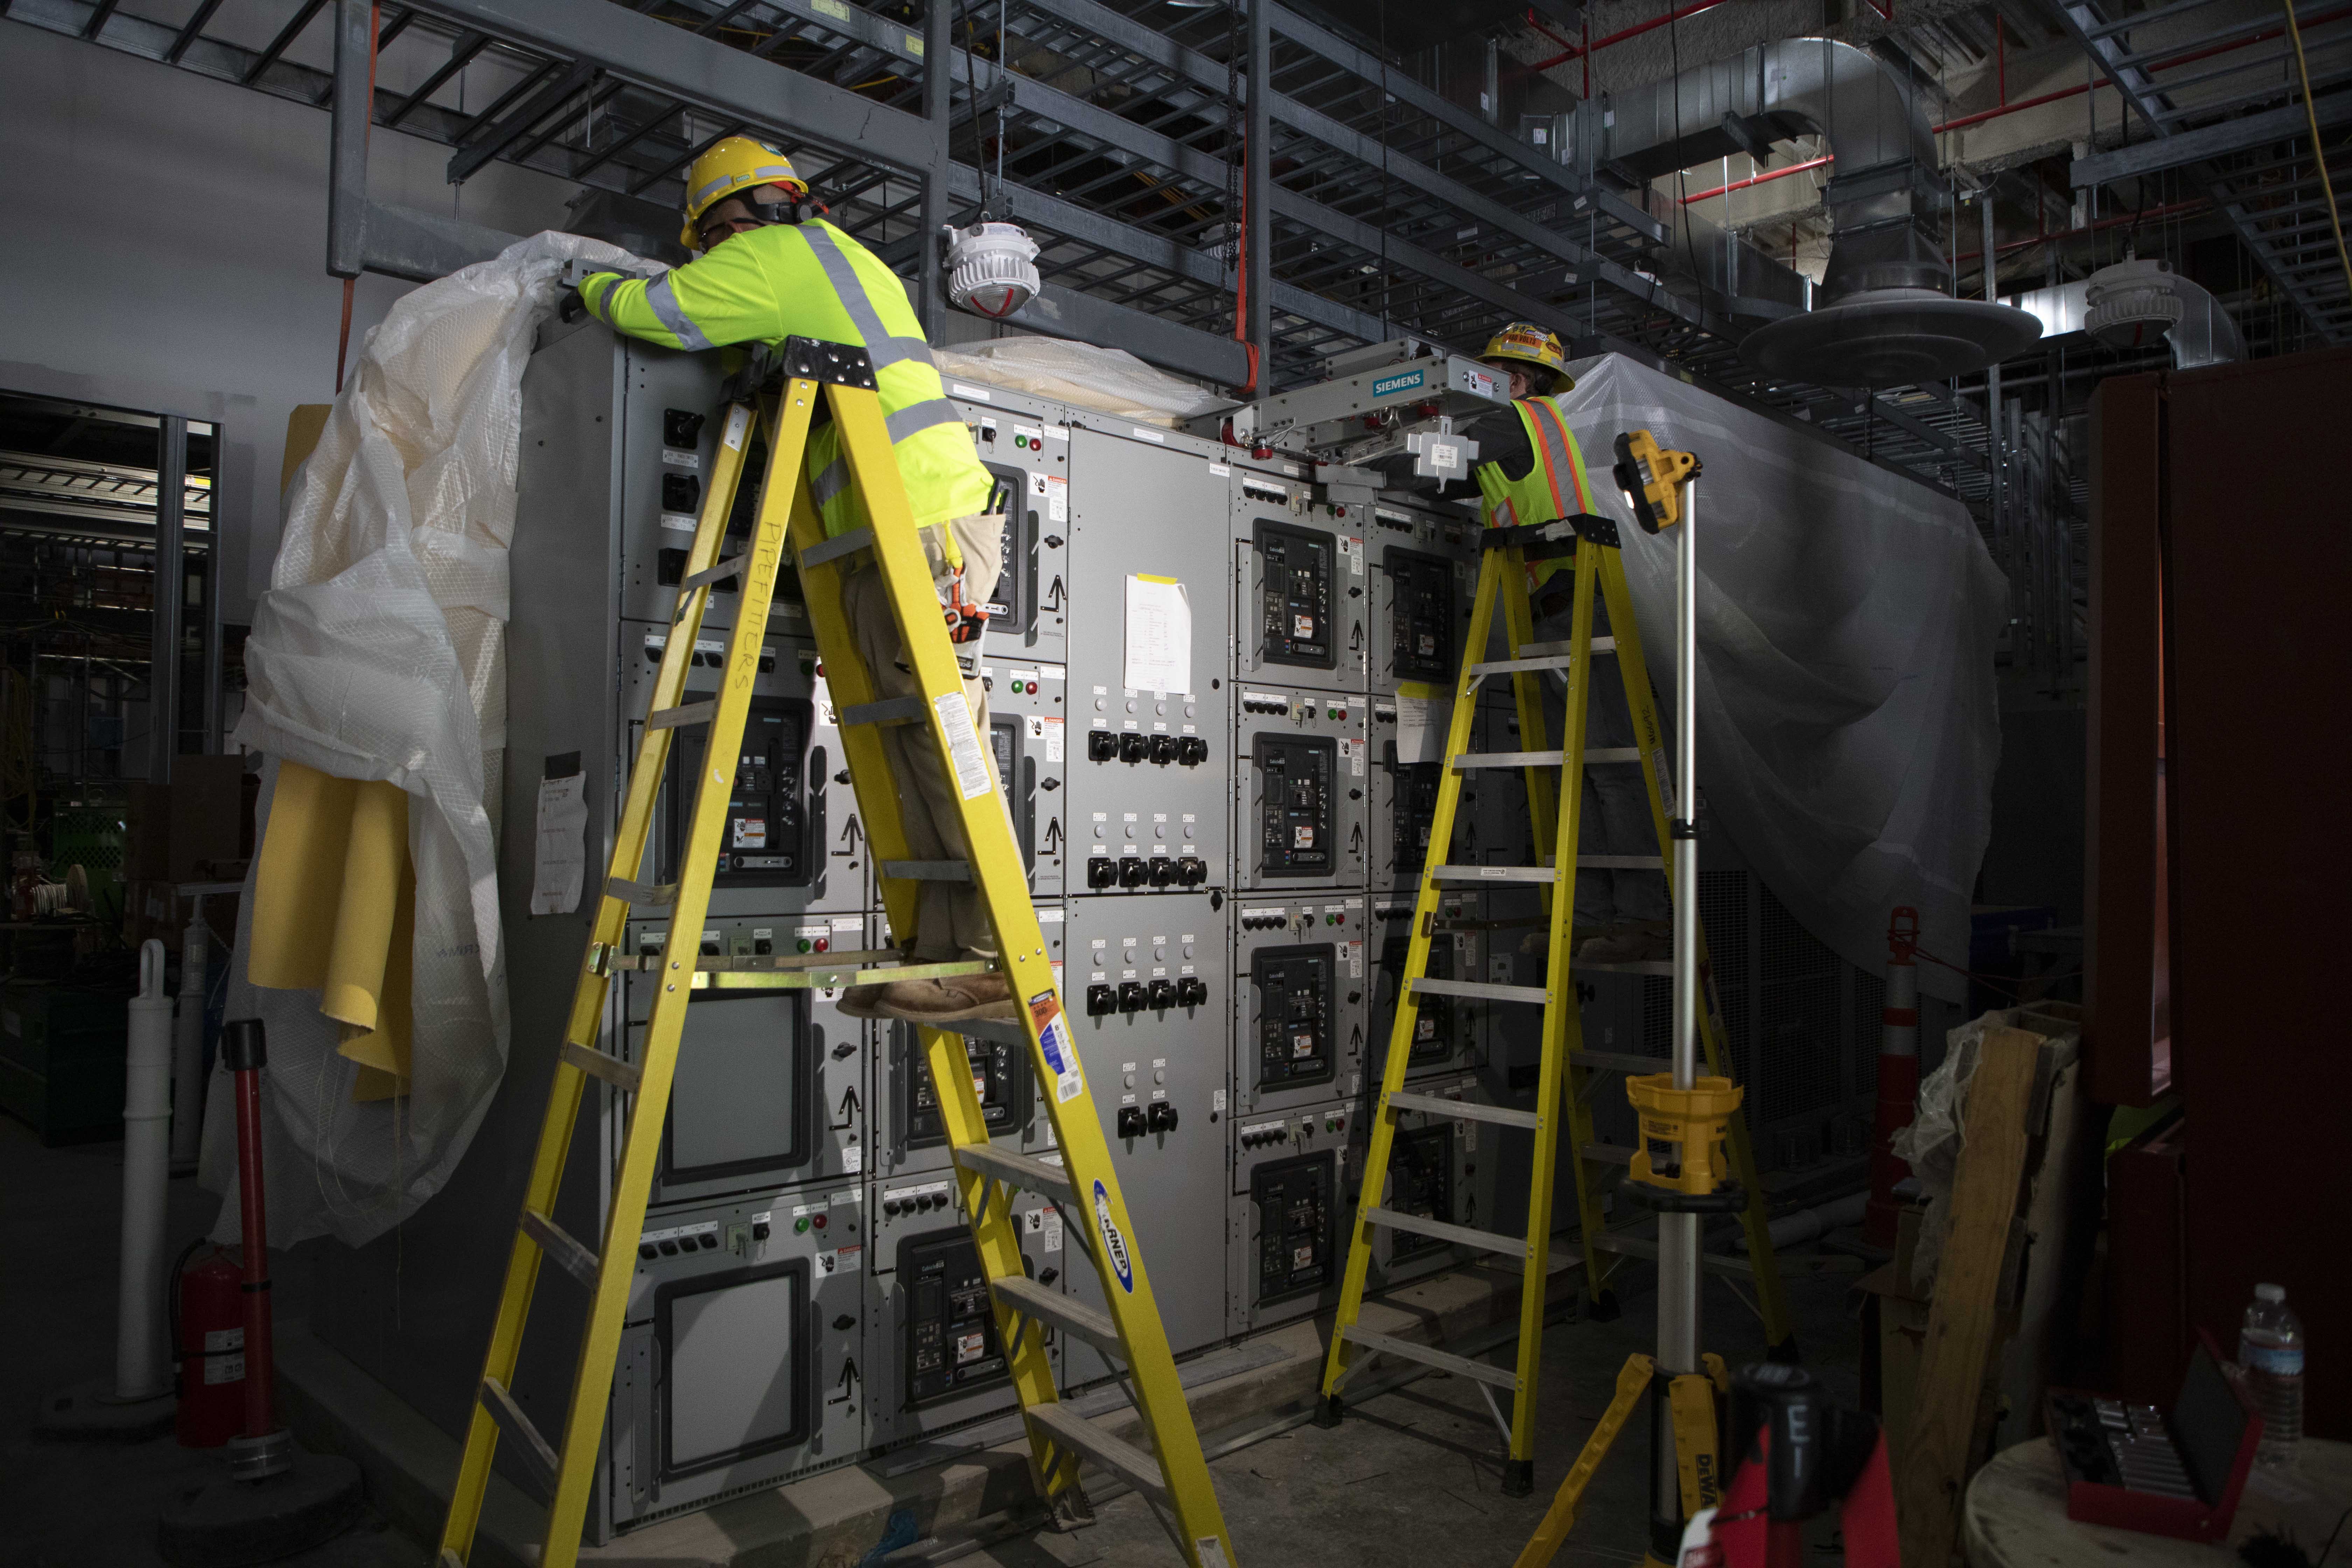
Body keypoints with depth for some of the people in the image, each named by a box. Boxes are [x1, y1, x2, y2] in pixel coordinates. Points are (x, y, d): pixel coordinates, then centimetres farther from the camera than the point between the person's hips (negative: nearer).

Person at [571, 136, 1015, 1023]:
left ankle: (995, 960, -15)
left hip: (921, 518, -9)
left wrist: (593, 285, 28)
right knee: (916, 744, 3)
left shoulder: (769, 257, 3)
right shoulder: (846, 258, 31)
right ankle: (939, 952, 1)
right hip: (938, 516, 9)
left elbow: (643, 311, 5)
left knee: (941, 735, -14)